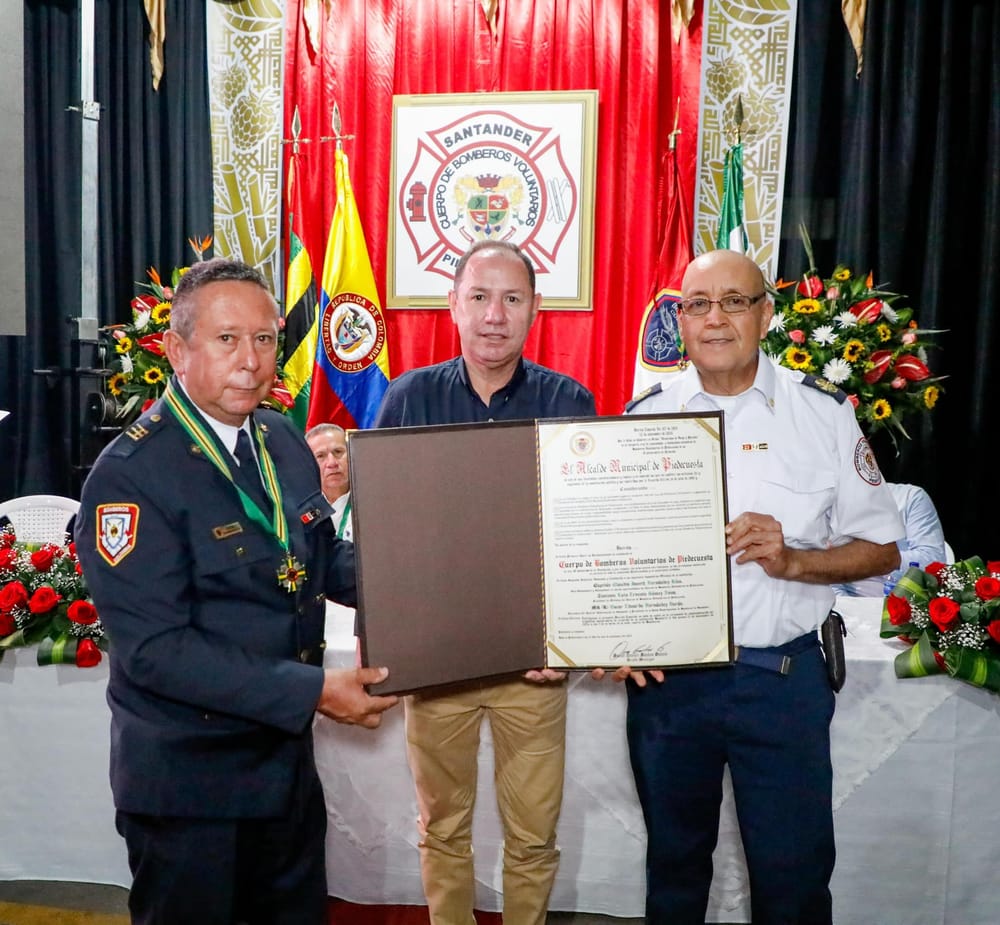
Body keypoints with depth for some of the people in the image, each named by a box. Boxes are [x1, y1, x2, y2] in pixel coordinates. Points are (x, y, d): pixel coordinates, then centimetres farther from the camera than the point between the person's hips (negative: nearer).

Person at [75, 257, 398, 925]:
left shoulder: (285, 443, 3)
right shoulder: (130, 475, -20)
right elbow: (155, 649, -24)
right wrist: (312, 691, -25)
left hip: (286, 756, 7)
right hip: (187, 781, -6)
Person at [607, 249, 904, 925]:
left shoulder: (822, 412, -2)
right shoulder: (645, 416, 2)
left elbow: (882, 548, 0)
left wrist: (792, 560, -17)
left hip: (781, 675, -1)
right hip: (665, 674, 2)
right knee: (675, 862, 19)